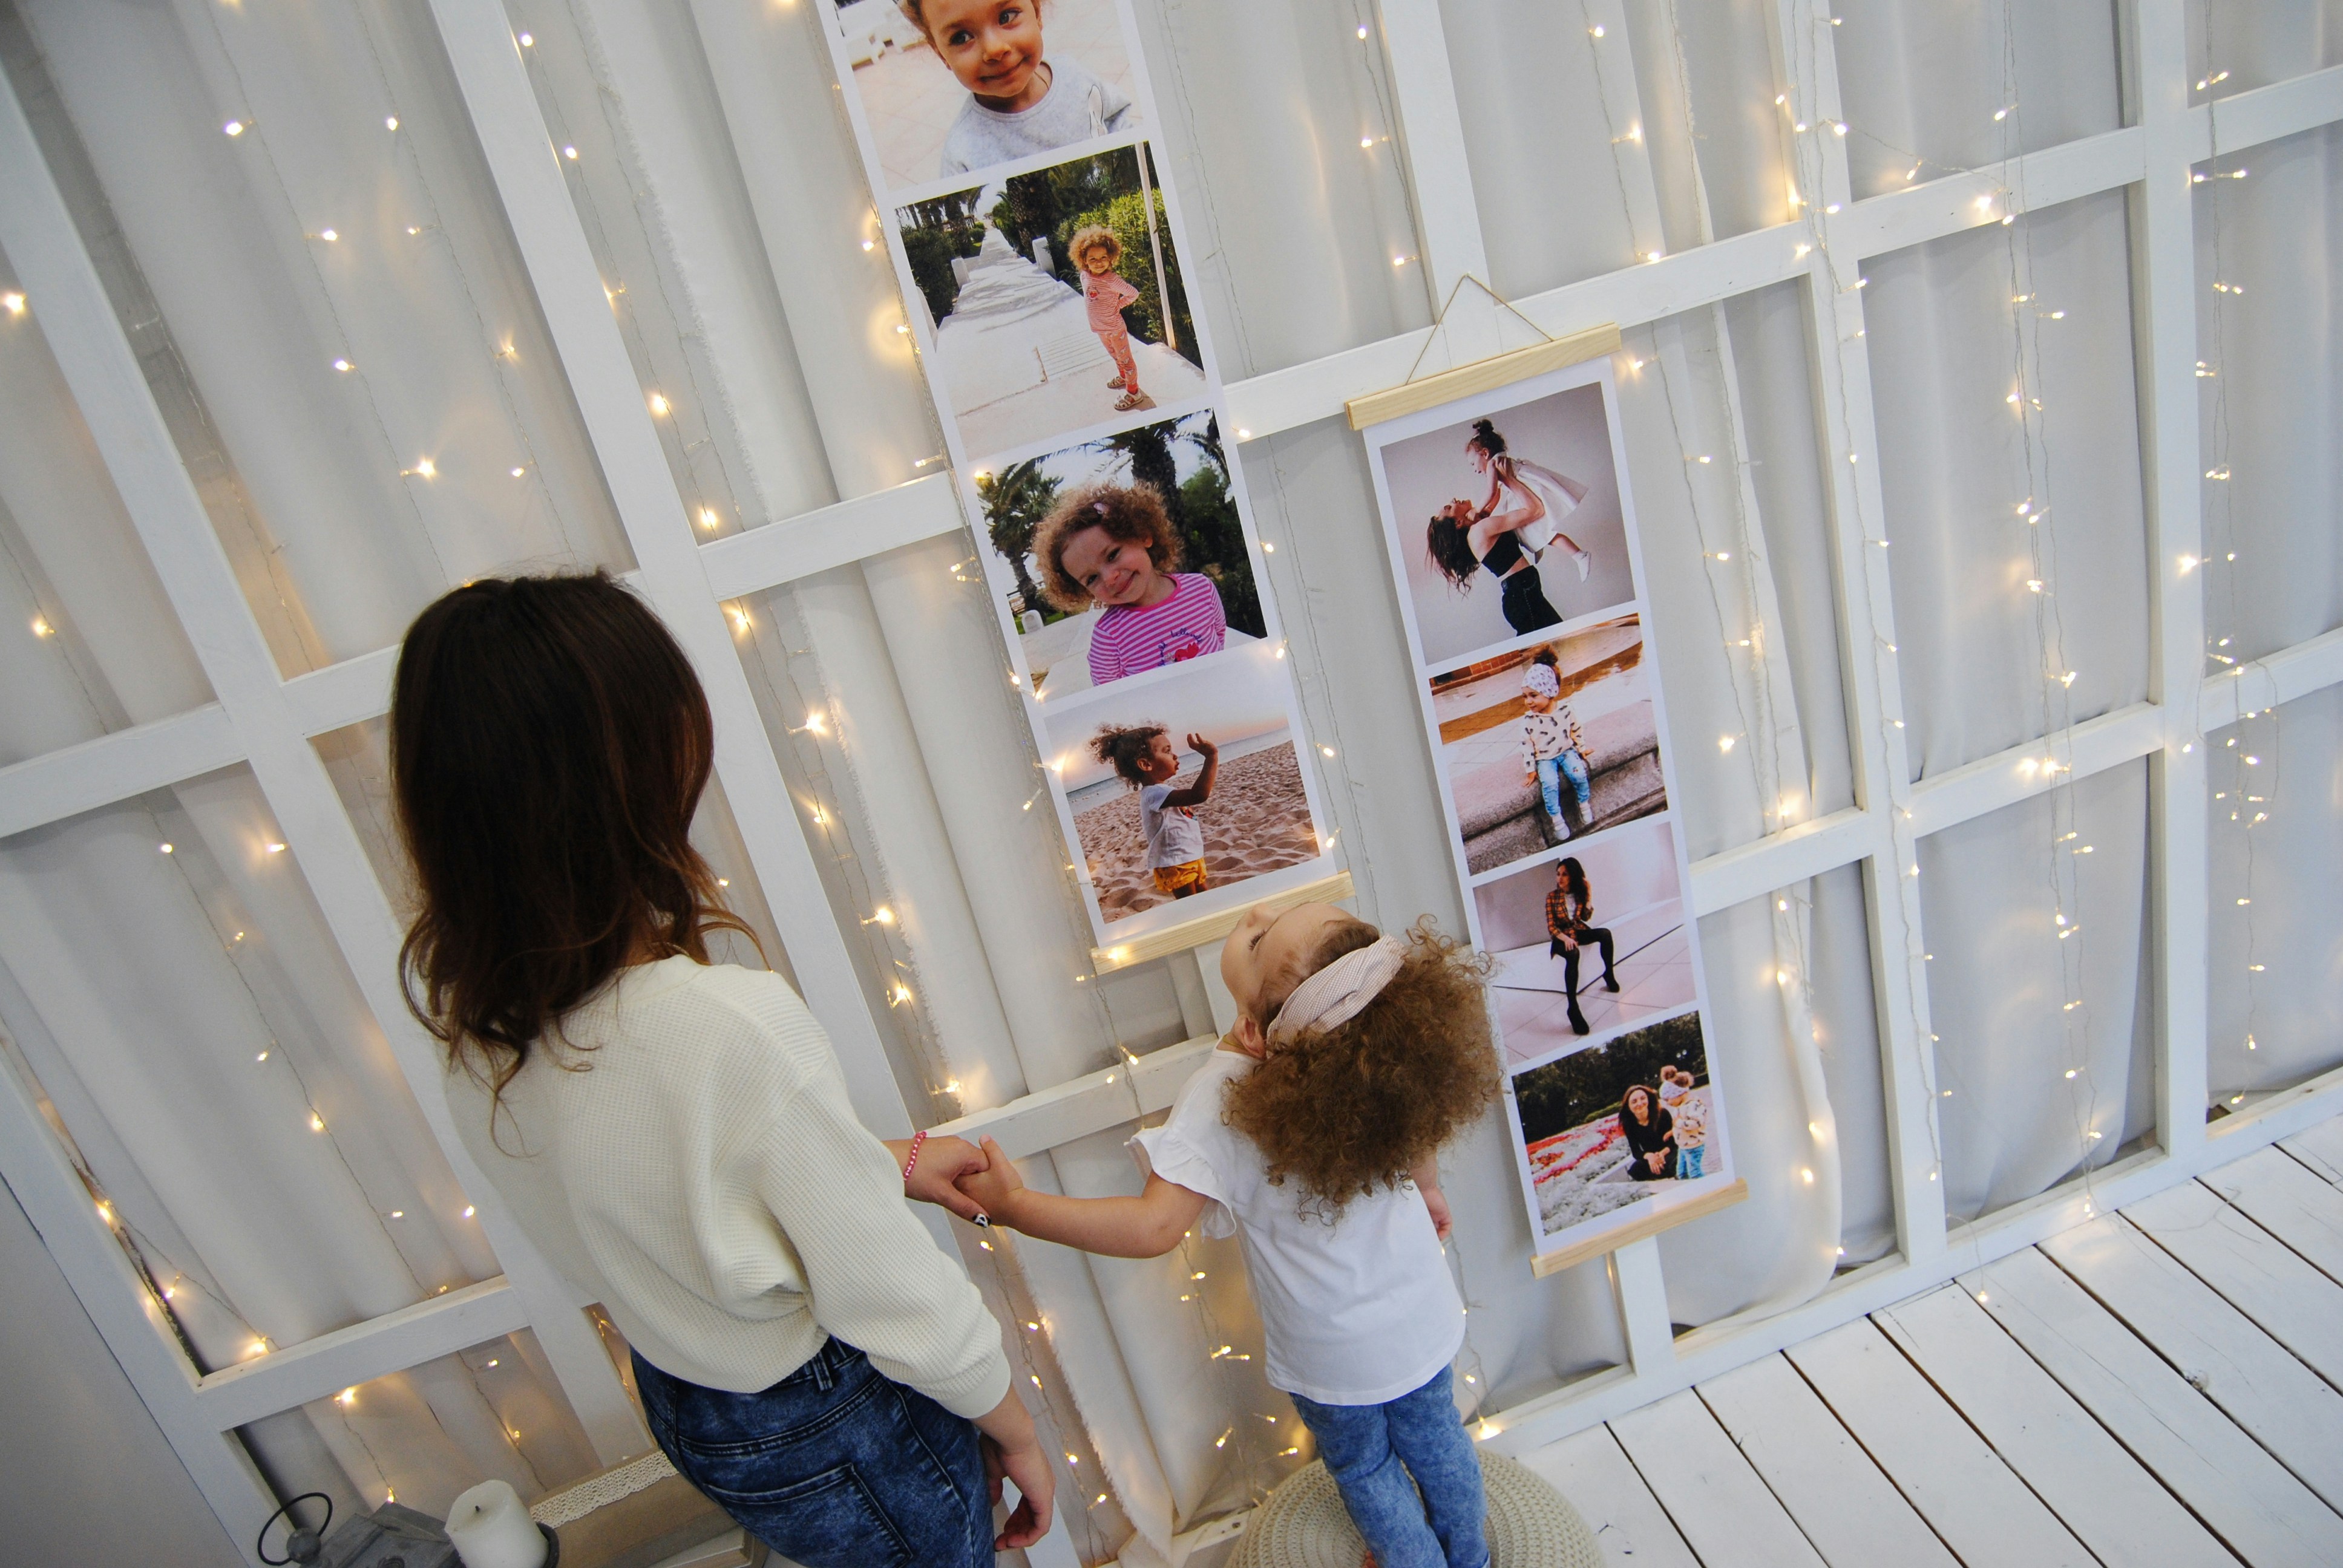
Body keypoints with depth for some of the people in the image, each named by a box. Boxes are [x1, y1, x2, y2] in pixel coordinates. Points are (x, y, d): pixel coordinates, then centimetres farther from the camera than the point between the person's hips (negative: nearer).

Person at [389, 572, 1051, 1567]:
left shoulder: (470, 1015, -14)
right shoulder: (729, 1027, -38)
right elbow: (898, 1306, -26)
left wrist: (880, 1164, 9)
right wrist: (1015, 1431, -8)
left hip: (682, 1406, 7)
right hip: (831, 1433, -7)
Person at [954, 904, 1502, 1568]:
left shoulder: (1222, 1101, -34)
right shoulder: (1377, 1047, -18)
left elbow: (1154, 1227, -41)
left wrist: (1013, 1204, -35)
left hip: (1334, 1356, -5)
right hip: (1423, 1318, 5)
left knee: (1362, 1466, 26)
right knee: (1432, 1435, 31)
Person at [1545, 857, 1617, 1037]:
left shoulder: (1580, 892, 7)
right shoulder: (1552, 897, -3)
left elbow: (1587, 917, 1)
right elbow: (1551, 927, -7)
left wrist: (1589, 897, -7)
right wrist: (1565, 938, -25)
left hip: (1579, 933, 4)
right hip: (1561, 937, -4)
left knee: (1605, 933, -29)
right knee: (1573, 954, -39)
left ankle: (1609, 974, -10)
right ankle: (1573, 1008, -47)